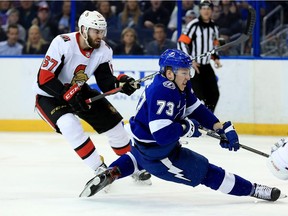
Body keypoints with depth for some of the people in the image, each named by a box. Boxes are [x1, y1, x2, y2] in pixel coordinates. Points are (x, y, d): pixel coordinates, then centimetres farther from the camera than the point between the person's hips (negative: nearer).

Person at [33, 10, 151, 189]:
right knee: (70, 126, -31)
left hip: (78, 91, 6)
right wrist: (68, 94, -35)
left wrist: (121, 83, -33)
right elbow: (44, 78, -29)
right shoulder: (63, 44, -30)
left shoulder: (104, 50, -12)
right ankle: (100, 170, -21)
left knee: (113, 121, 2)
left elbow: (106, 82, -12)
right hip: (49, 96, -6)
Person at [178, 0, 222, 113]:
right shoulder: (193, 25, -13)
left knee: (214, 94, 4)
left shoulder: (214, 27, 10)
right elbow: (181, 43, -16)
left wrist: (215, 58, 8)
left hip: (206, 66, 7)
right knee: (199, 95, -14)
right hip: (193, 66, -7)